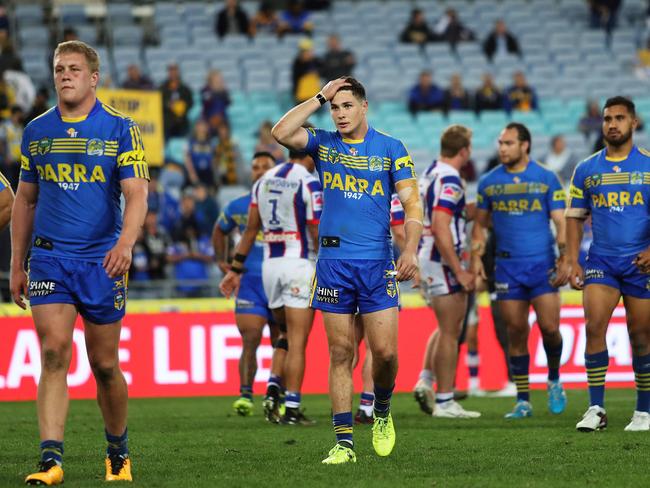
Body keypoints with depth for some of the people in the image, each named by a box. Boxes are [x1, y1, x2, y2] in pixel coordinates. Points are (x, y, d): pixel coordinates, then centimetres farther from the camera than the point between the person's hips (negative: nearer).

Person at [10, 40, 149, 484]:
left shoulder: (120, 129, -2)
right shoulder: (37, 131, 8)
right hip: (49, 259, 1)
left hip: (102, 261, -1)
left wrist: (126, 242, -27)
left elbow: (136, 194, -9)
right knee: (54, 355, -14)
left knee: (105, 364, 7)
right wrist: (17, 264, 13)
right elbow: (25, 200, 16)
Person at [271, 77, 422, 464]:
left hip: (378, 262, -1)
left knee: (385, 352, -6)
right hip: (333, 261, 1)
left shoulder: (391, 149, 3)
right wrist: (320, 98, -7)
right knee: (341, 354, 1)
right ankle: (344, 442, 3)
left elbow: (412, 203, -2)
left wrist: (411, 250, -16)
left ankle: (382, 412, 23)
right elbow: (281, 133, -10)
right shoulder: (323, 144, 7)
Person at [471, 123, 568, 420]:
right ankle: (523, 401, 8)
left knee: (550, 328, -9)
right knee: (516, 333, 1)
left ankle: (554, 381, 19)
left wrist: (565, 257, -10)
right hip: (507, 267, 2)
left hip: (542, 264, -2)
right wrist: (476, 257, 2)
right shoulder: (488, 182, 7)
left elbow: (560, 222, 0)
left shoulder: (546, 179, 1)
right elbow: (480, 223, 15)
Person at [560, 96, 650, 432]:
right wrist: (572, 261, 1)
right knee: (594, 325, -14)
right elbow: (575, 217, 11)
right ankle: (596, 409, -10)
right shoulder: (586, 170, 8)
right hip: (601, 261, 1)